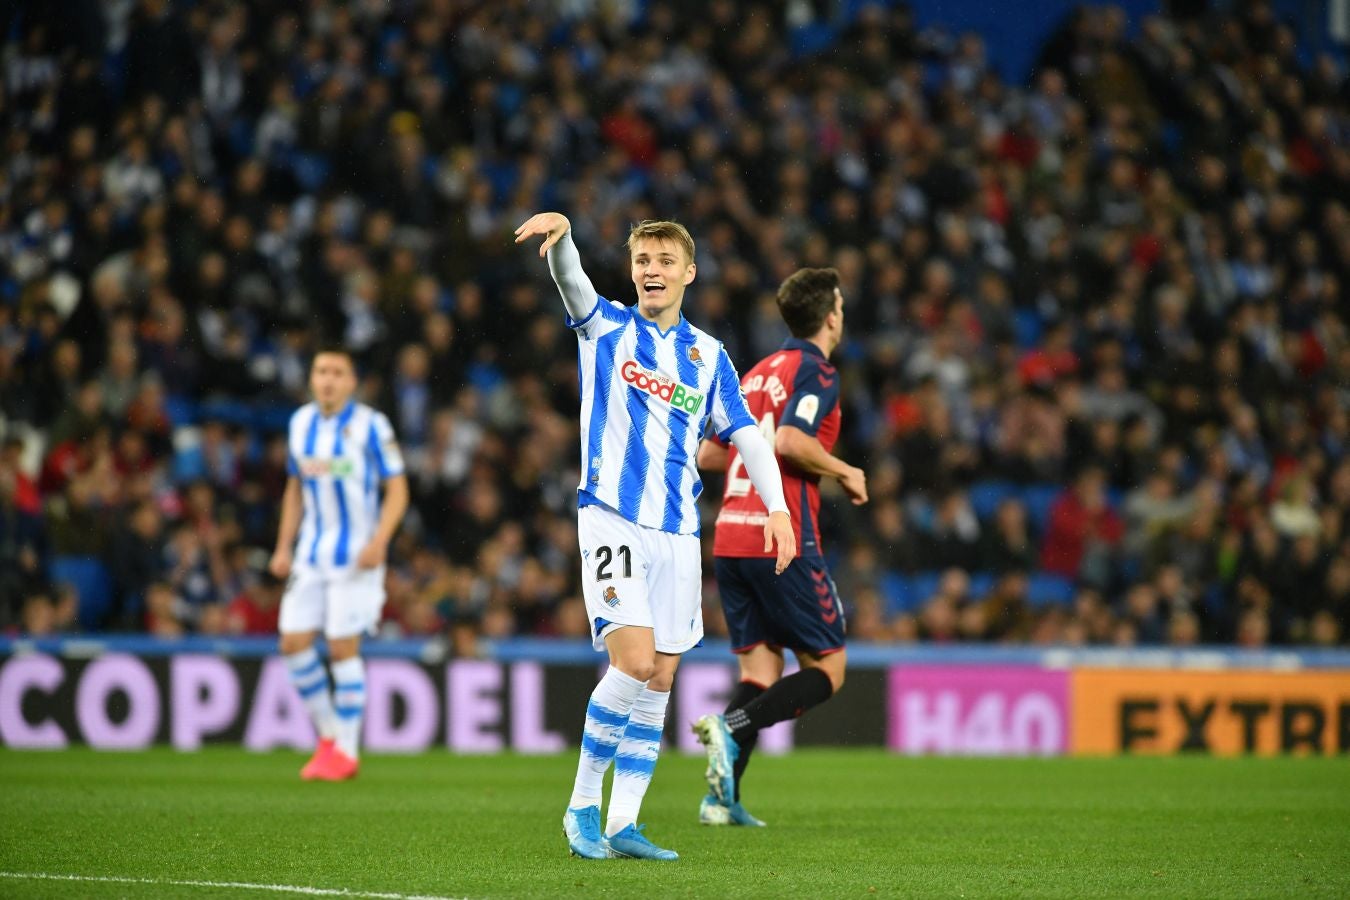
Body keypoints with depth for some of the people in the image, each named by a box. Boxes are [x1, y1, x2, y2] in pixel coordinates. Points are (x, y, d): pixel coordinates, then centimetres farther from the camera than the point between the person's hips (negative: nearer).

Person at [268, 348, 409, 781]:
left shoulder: (371, 426, -8)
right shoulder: (300, 424, 8)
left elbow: (397, 490, -7)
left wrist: (379, 541, -19)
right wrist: (283, 546, 11)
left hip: (356, 554, -5)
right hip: (311, 553, 5)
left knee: (343, 646, -7)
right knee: (293, 642, -2)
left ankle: (347, 750, 4)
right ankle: (329, 733, 16)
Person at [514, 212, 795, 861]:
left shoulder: (707, 355, 13)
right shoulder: (606, 326, 4)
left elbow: (745, 434, 12)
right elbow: (570, 278, -16)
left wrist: (778, 508, -2)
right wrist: (560, 233, -38)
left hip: (677, 532, 4)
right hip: (612, 519, -4)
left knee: (660, 679, 2)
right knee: (635, 662, -18)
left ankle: (623, 824, 8)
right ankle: (582, 804, -5)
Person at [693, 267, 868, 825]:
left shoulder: (758, 374, 18)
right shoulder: (817, 372, -6)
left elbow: (708, 454, 19)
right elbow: (788, 441, -22)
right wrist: (844, 472, -7)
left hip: (729, 540, 8)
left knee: (761, 670, 10)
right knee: (827, 669, 2)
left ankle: (722, 798, -2)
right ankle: (734, 728, -20)